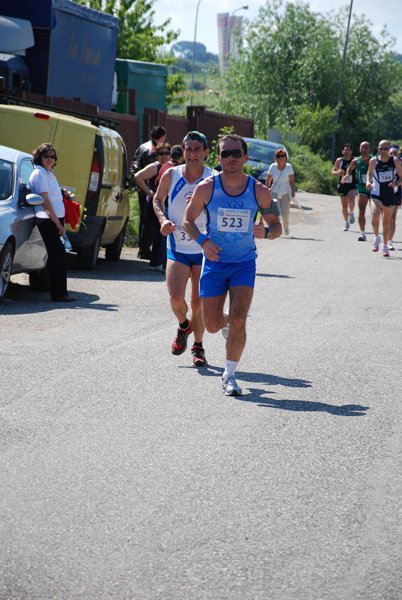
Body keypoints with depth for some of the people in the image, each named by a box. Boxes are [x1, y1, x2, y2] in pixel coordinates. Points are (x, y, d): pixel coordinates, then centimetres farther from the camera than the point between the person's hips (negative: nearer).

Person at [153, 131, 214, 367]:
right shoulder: (171, 175, -4)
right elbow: (158, 199, 14)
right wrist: (163, 219, -4)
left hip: (204, 249, -1)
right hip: (177, 248, 1)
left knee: (198, 303, 1)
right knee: (176, 299, -15)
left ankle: (198, 346, 25)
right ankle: (183, 325, 20)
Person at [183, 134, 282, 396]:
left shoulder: (260, 191, -6)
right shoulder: (206, 188, -8)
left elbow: (277, 226, 4)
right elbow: (188, 220, 3)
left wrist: (265, 232, -20)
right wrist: (203, 241, -16)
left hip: (244, 263, -1)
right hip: (214, 261, 1)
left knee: (238, 320, -15)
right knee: (213, 325, 3)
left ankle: (230, 375, 1)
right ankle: (228, 321, 42)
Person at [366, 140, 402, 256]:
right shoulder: (373, 161, -4)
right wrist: (368, 182, -3)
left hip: (390, 195, 1)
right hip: (376, 195, -1)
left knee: (387, 222, 9)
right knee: (375, 217, -24)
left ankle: (385, 246, 27)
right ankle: (376, 238, 4)